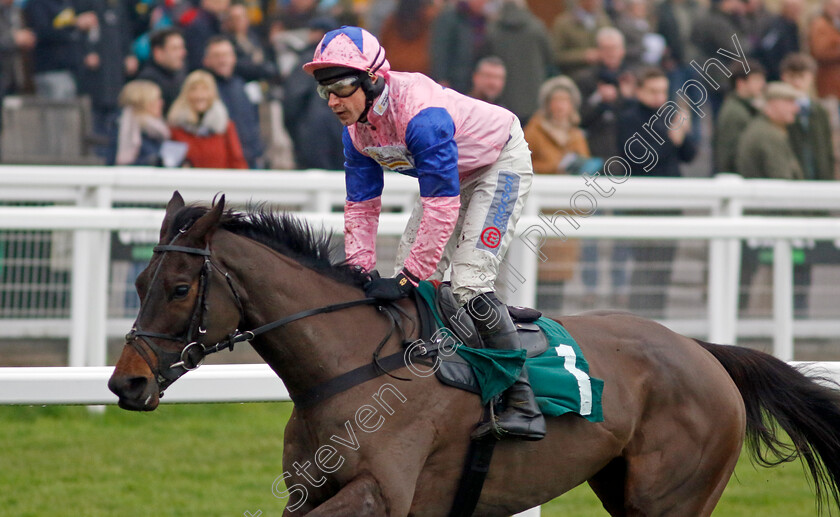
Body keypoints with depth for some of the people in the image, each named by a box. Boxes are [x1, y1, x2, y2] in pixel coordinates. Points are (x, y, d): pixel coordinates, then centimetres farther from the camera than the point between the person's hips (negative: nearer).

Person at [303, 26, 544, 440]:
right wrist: (361, 272, -14)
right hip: (450, 174, 9)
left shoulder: (421, 114, -39)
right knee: (410, 288, 5)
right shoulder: (357, 128, -12)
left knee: (468, 282, -22)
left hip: (500, 164, -9)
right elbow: (361, 205, -3)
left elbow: (442, 206, -39)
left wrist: (408, 277, -38)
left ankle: (523, 404, -21)